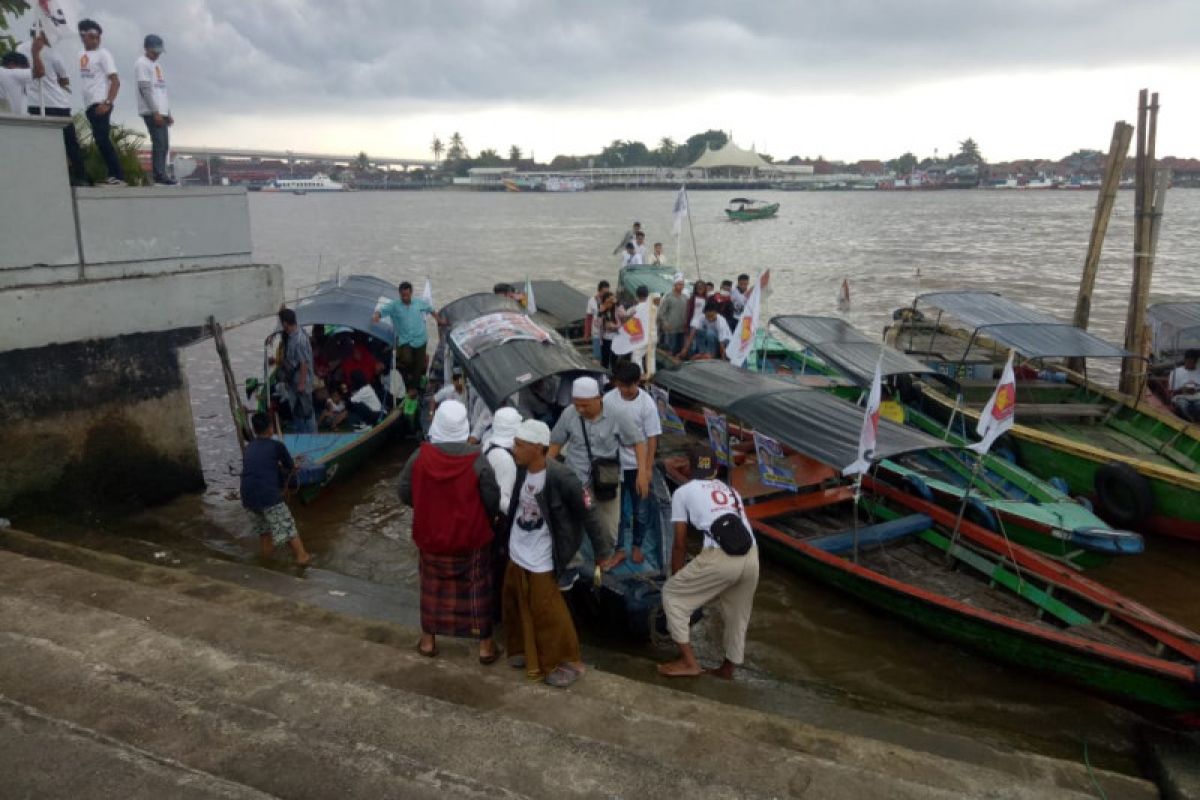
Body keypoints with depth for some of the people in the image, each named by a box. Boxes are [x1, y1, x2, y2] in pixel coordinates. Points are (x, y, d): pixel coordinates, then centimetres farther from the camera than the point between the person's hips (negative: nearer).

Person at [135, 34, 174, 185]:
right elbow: (145, 89, -14)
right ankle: (159, 176, -17)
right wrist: (155, 112, -20)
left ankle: (161, 176, 8)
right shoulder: (142, 64, -6)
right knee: (159, 142, -15)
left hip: (160, 112, 9)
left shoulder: (157, 64, 22)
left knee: (164, 144, 6)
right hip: (151, 112, -9)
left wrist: (168, 113, 18)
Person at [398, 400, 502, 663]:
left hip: (430, 536, 2)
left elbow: (405, 495, -3)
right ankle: (485, 645, 22)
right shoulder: (477, 461, -20)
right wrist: (484, 520, 10)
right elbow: (493, 502, -12)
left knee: (432, 587, 21)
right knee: (477, 589, 13)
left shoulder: (419, 456, -14)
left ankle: (428, 640, 34)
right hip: (471, 538, -2)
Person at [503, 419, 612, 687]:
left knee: (546, 612, 5)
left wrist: (601, 551, -12)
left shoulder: (560, 477, -25)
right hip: (517, 553, 7)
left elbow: (587, 513, -17)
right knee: (516, 605, 21)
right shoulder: (523, 469, -8)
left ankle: (567, 661, 25)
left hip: (540, 561, -7)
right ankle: (524, 650, 43)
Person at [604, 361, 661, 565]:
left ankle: (636, 546, 32)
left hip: (638, 465, -1)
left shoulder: (647, 403, -15)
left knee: (641, 510, 11)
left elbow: (652, 438, -11)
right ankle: (618, 548, 24)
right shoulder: (608, 400, -10)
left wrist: (648, 468, -14)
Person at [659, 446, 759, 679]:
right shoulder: (731, 490, 30)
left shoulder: (683, 491, 16)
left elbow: (680, 544, 14)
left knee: (672, 594, 15)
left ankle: (689, 661, 13)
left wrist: (675, 578, 27)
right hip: (751, 557, 5)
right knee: (738, 613, 26)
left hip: (719, 557, -5)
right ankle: (728, 668, 39)